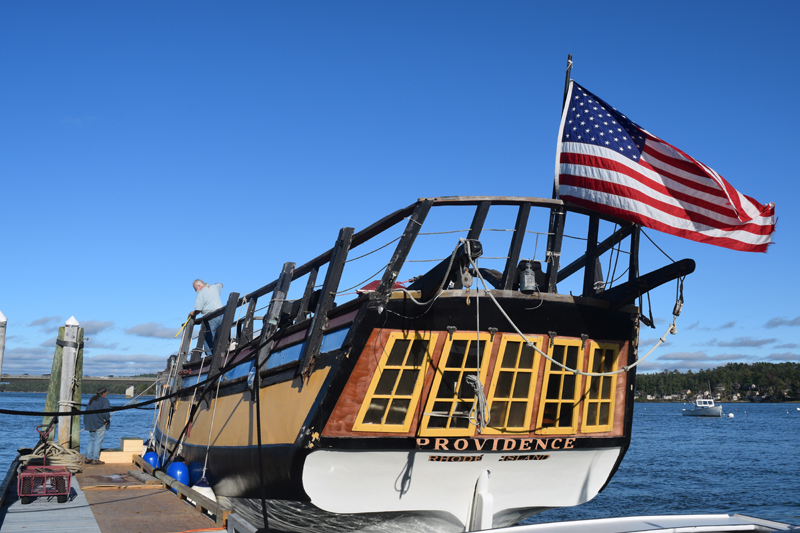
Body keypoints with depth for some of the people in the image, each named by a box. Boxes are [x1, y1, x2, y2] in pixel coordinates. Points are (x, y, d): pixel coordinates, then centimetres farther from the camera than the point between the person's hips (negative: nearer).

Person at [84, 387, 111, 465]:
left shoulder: (92, 400, 16)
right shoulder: (105, 401, -8)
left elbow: (88, 411, 18)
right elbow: (105, 413, -17)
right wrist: (108, 418, 1)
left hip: (90, 423, 8)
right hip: (99, 423, -8)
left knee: (91, 440, 15)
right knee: (98, 441, -3)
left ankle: (88, 458, 13)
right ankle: (95, 459, -2)